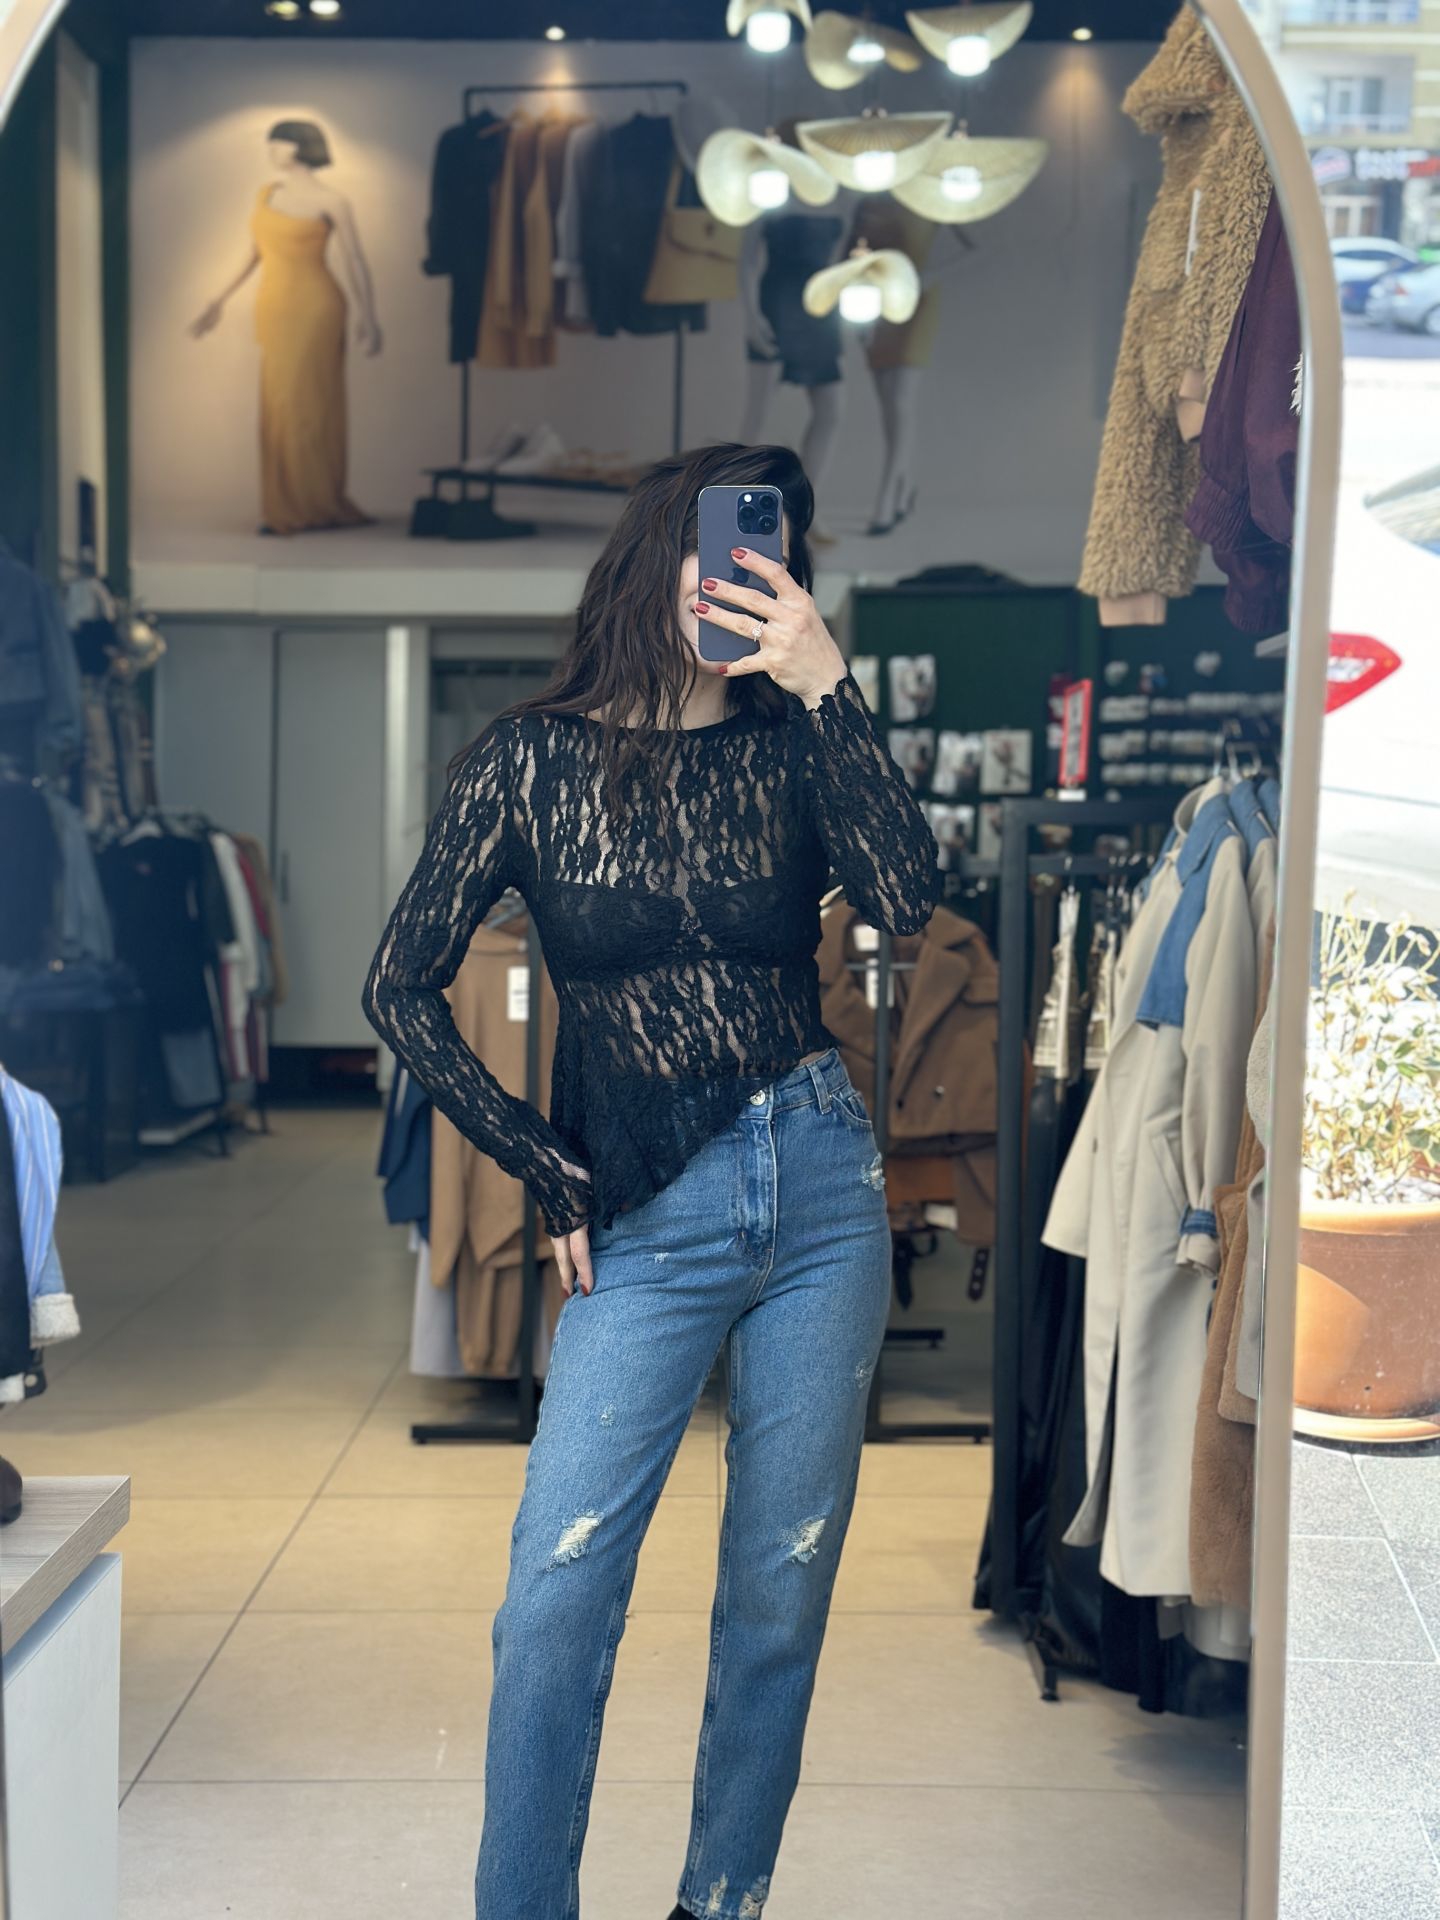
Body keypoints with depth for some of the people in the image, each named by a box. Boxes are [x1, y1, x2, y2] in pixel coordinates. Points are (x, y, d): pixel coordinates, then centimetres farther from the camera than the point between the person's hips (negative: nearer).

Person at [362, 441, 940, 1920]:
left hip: (822, 1189, 2)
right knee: (556, 1593, -8)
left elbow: (906, 900, -15)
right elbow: (401, 986, 1)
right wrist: (546, 1171, 0)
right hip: (648, 1223, -2)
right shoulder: (535, 755, 0)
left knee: (781, 1596, 9)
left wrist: (827, 685, -17)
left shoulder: (794, 746, 4)